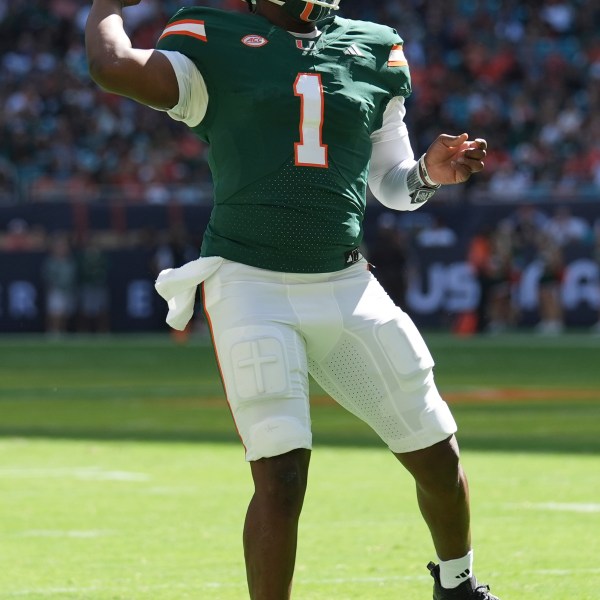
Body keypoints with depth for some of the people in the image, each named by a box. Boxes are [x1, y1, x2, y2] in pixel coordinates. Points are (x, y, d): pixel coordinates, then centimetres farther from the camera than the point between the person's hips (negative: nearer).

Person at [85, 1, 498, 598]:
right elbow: (113, 68, -19)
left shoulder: (374, 49, 11)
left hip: (347, 288, 5)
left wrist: (430, 172, -3)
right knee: (281, 477, -16)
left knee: (438, 457, 11)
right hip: (251, 286, -5)